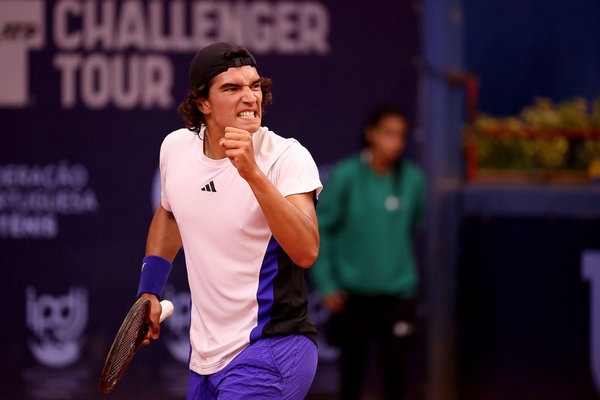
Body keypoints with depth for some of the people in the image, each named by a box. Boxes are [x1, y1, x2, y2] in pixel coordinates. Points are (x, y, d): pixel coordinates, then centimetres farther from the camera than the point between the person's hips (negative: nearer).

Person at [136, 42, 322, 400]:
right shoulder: (175, 148, 2)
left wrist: (253, 173, -36)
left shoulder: (287, 157, -15)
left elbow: (306, 252, -30)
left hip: (269, 356, -6)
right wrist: (149, 292, 17)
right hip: (206, 357, 6)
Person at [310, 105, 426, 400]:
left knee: (394, 362, -2)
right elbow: (320, 229, -8)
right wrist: (326, 284, -10)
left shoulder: (413, 179, -6)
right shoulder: (346, 175, -13)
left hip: (397, 290, 1)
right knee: (352, 364, 10)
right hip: (353, 289, -1)